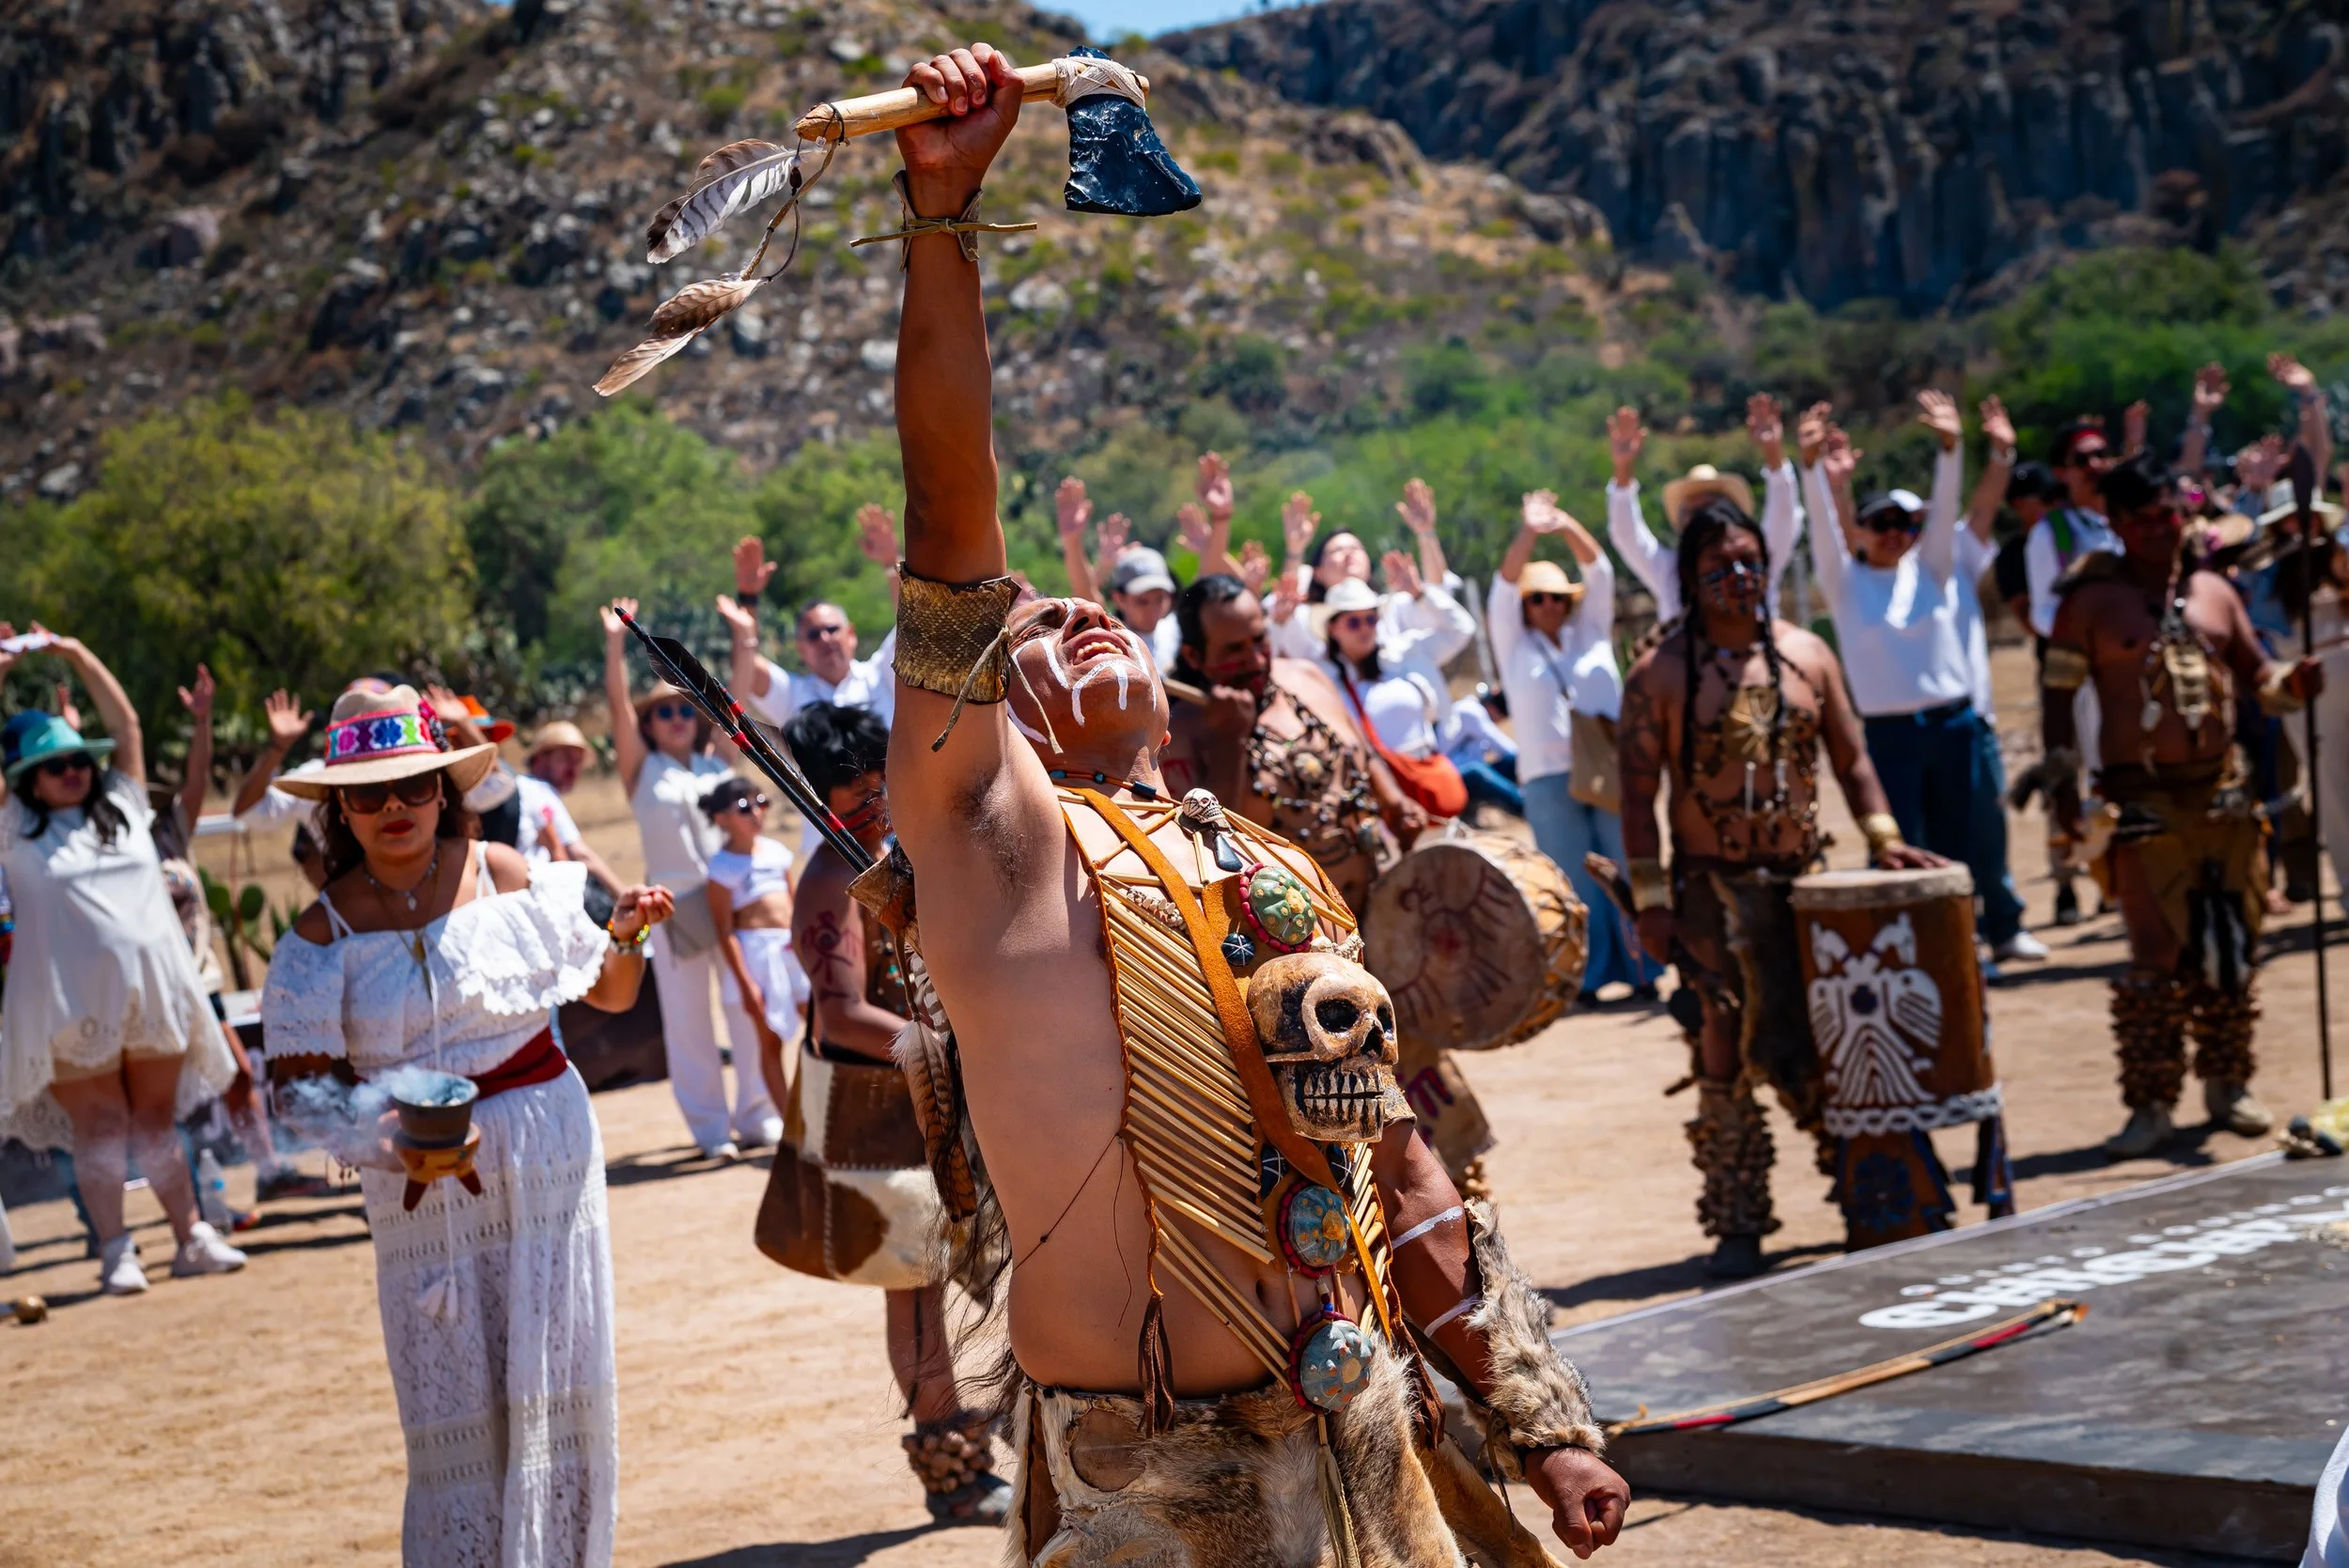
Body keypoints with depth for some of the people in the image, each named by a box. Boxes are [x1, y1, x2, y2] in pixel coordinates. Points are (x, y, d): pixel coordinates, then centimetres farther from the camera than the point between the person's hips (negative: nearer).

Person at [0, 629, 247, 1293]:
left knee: (158, 1120, 9)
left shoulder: (122, 807, 13)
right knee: (99, 1126, -2)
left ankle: (191, 1237, 13)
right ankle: (115, 1250, 3)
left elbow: (125, 724, 13)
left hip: (152, 991, 3)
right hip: (72, 1005, -3)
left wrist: (78, 655, 11)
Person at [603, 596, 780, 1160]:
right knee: (687, 1020, 3)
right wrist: (615, 645, -14)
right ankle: (709, 1127, 10)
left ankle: (757, 1115, 13)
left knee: (748, 1008, 2)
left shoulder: (715, 763, 11)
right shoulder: (642, 770, 4)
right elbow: (618, 706, -6)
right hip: (674, 902, -2)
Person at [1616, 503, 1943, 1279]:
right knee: (1724, 1056, -2)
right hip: (1710, 891, -2)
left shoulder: (1808, 656, 6)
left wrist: (1882, 836, -1)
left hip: (1800, 885, 2)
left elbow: (1849, 757, 13)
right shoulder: (1660, 673, -4)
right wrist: (1650, 901, -10)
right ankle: (1738, 1228, 6)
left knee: (1794, 1049, 3)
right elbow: (1638, 791, -5)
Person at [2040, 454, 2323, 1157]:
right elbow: (2058, 694, -1)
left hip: (2223, 792, 4)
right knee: (2156, 954, -5)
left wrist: (2294, 682, -6)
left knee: (2231, 947, 8)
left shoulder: (2212, 590, 12)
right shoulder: (2091, 601, -1)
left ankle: (2226, 1083, 20)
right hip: (2144, 800, -4)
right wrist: (2062, 781, -11)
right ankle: (2150, 1103, 1)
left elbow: (2255, 673, 16)